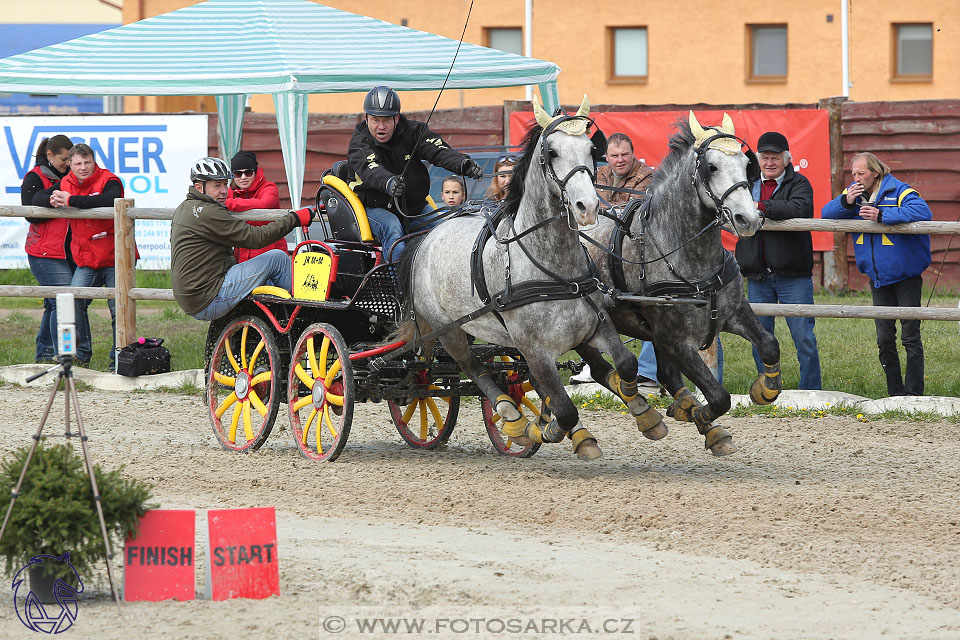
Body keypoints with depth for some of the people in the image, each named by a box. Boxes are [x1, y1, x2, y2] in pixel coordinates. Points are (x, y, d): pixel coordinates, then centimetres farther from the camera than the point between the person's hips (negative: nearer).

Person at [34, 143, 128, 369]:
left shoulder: (109, 181, -11)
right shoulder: (66, 184, 6)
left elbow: (109, 201, -33)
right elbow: (37, 198, 8)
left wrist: (70, 201, -32)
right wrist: (52, 200, -18)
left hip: (114, 259, -4)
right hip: (86, 260, 4)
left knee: (118, 309, -2)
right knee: (74, 301, -13)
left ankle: (118, 358, 10)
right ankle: (82, 353, 0)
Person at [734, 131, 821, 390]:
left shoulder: (798, 184, -4)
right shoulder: (748, 183, 11)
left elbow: (799, 209, -23)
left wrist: (760, 206, -25)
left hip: (793, 275, -5)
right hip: (757, 276, 5)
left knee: (804, 336, -2)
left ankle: (811, 393, 6)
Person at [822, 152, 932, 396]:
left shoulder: (899, 191, -15)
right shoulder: (853, 193, 4)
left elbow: (922, 212, -32)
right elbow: (826, 214, 3)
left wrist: (881, 215, -32)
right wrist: (846, 202, -18)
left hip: (906, 277, -6)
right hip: (878, 279, 6)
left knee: (910, 337, -4)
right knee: (884, 340, 8)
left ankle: (913, 393, 0)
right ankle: (895, 393, 16)